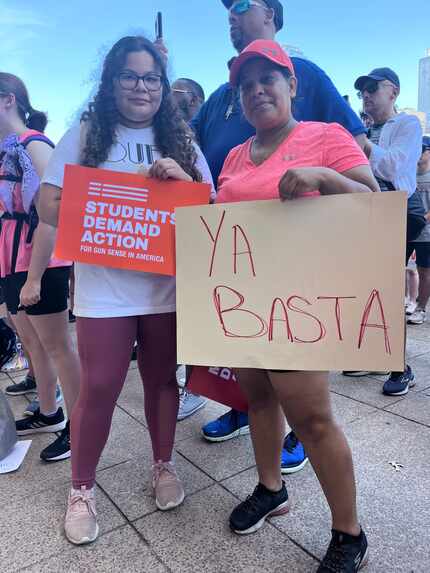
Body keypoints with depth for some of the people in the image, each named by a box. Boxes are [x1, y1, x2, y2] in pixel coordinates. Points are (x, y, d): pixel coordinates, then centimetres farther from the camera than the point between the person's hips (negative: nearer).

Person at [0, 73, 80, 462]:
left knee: (56, 345, -1)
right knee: (32, 343, 16)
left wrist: (34, 275, -20)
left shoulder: (35, 145, -11)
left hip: (39, 262, -8)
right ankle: (49, 413, 33)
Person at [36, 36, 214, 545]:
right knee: (99, 387, 3)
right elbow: (49, 206, -3)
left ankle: (164, 465, 36)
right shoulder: (85, 135, 3)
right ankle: (81, 489, 24)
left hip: (169, 284, 2)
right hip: (104, 287, -2)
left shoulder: (180, 140, 10)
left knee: (162, 379, 14)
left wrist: (182, 180, -13)